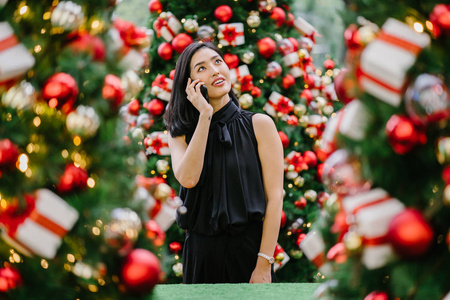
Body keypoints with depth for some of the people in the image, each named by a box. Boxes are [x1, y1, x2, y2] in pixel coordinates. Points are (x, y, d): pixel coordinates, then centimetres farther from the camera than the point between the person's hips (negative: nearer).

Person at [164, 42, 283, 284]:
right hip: (200, 252, 2)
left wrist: (264, 264, -15)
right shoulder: (181, 135, 7)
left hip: (248, 248, -2)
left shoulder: (259, 125, -1)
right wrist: (205, 116, -11)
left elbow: (274, 196, -7)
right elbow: (188, 178, -14)